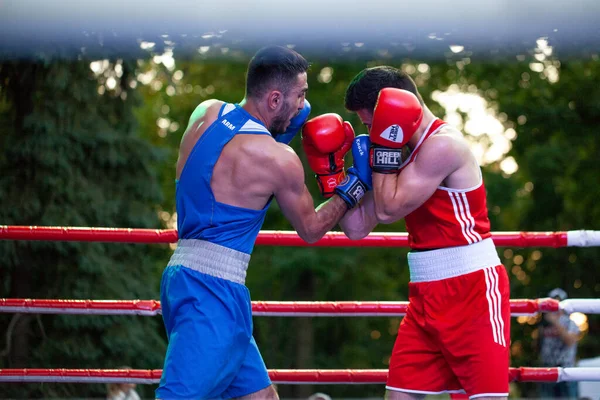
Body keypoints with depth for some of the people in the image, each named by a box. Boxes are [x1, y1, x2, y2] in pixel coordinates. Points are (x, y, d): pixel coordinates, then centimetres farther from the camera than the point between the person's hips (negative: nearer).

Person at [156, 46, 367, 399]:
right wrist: (348, 191, 18)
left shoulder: (206, 113, 6)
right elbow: (310, 229, 5)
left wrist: (284, 128, 17)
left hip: (185, 273, 9)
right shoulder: (278, 159, -11)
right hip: (213, 289, -9)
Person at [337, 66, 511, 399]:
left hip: (473, 288, -9)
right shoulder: (404, 151, 12)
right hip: (427, 295, 9)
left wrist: (383, 145, -11)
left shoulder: (443, 144, -14)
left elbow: (389, 209, -17)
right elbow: (357, 227, 11)